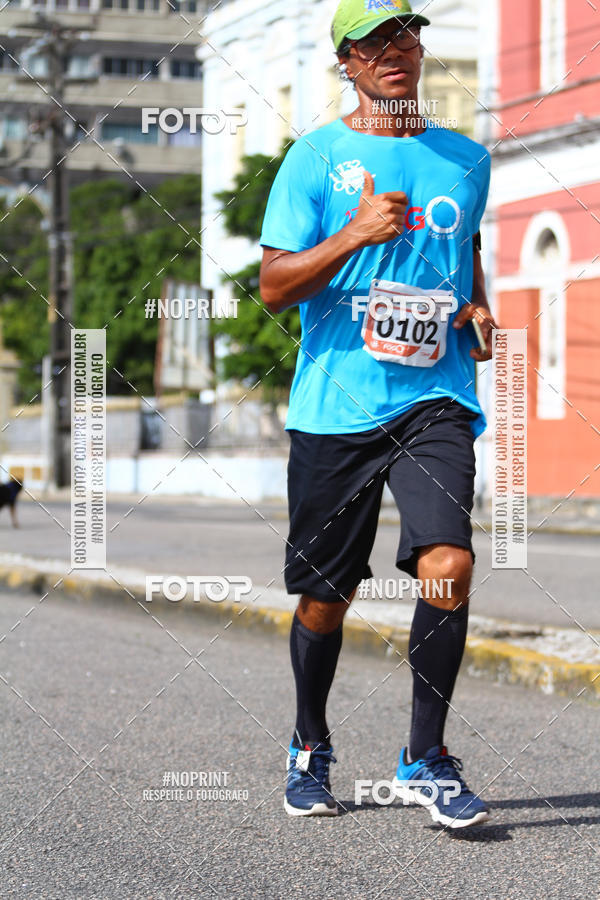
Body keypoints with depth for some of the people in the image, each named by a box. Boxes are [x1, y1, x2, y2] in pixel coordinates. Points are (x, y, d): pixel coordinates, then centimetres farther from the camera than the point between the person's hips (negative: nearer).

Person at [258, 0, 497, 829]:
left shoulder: (467, 160, 12)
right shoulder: (317, 156, 1)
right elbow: (273, 286, -4)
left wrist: (479, 308, 9)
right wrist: (356, 234, -19)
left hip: (436, 397, 2)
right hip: (334, 407, -2)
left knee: (447, 560, -19)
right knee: (324, 596, 6)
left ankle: (425, 761, -6)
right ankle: (310, 748, 32)